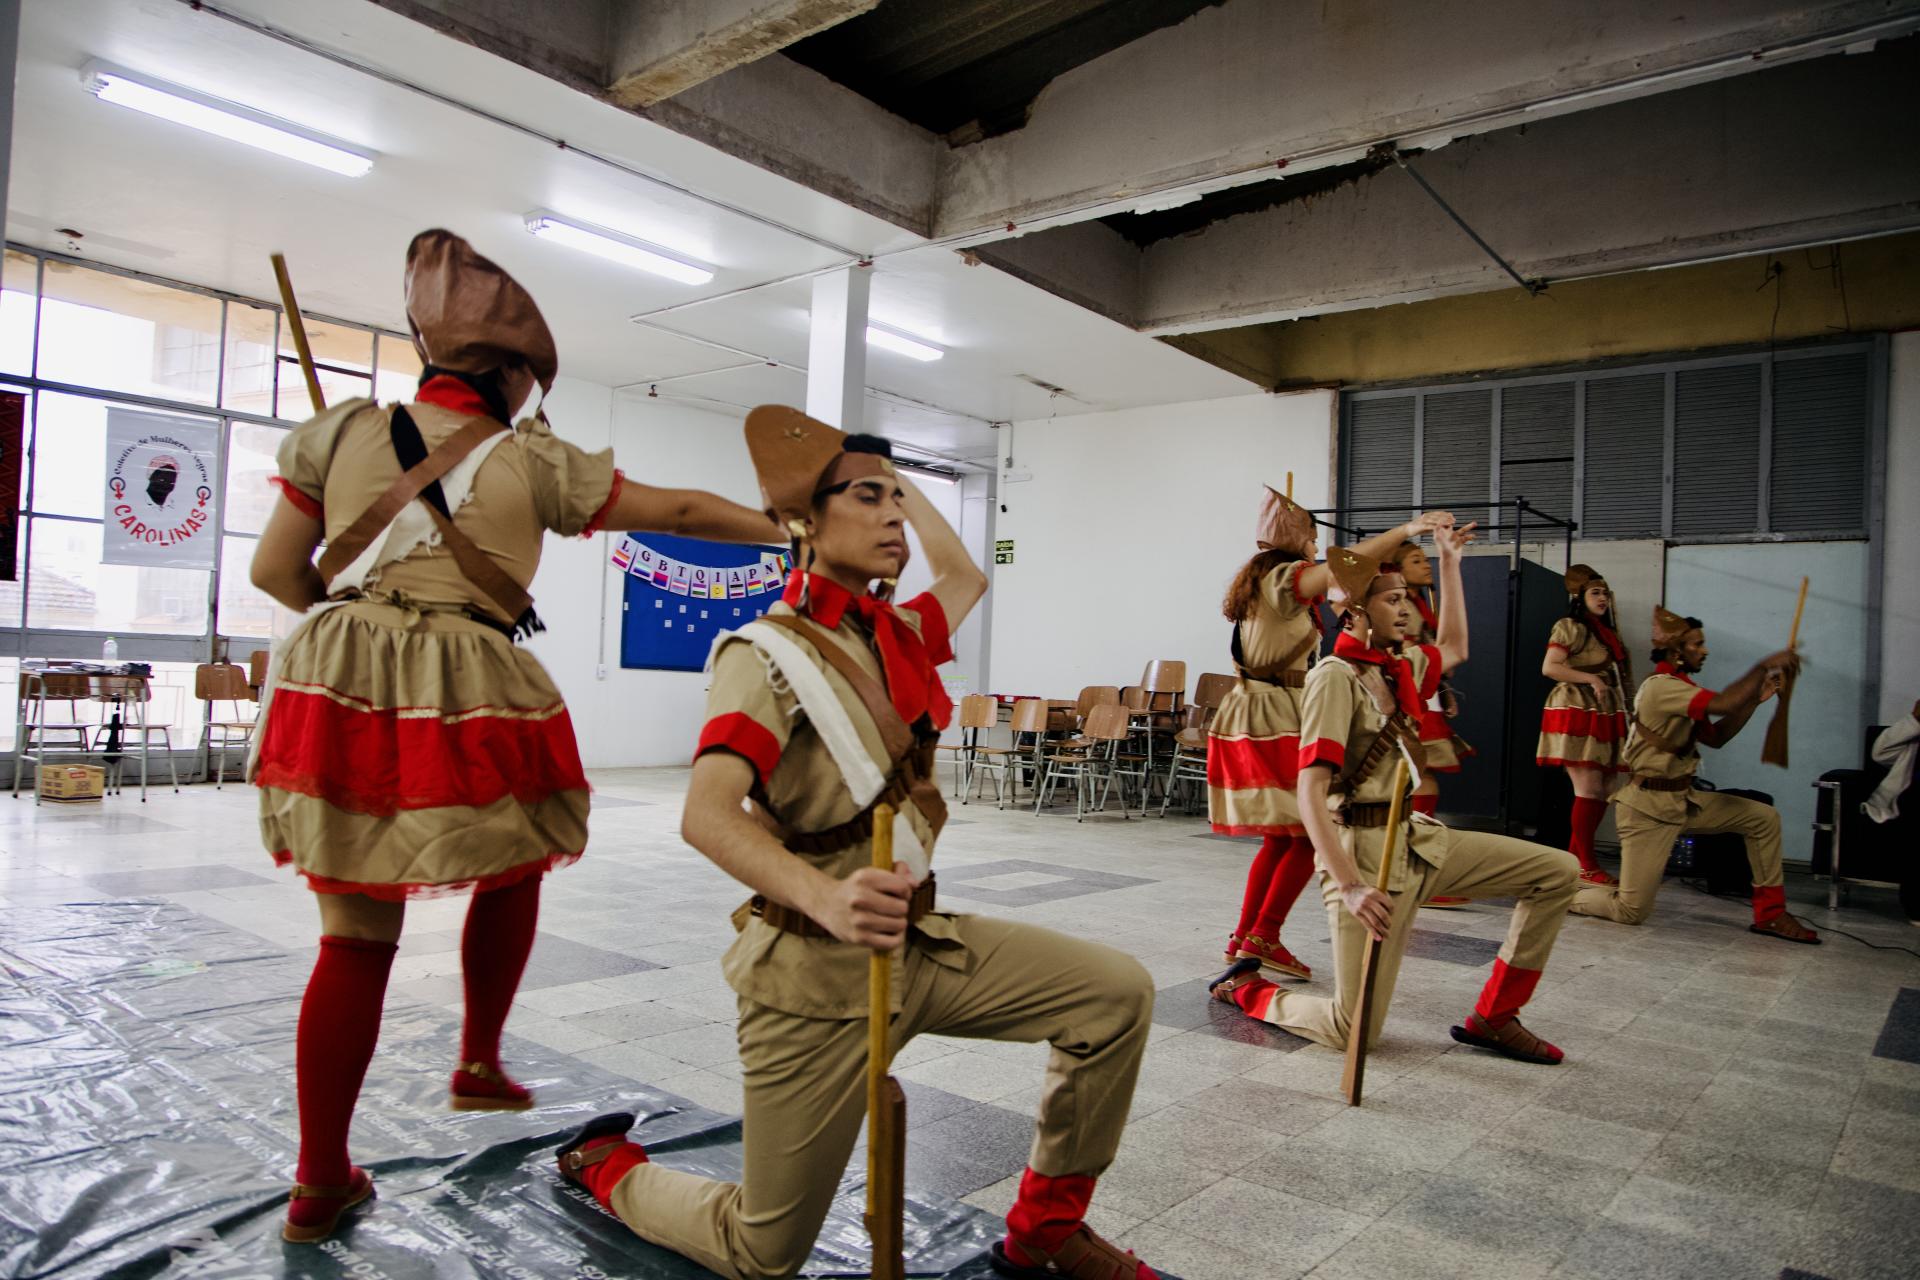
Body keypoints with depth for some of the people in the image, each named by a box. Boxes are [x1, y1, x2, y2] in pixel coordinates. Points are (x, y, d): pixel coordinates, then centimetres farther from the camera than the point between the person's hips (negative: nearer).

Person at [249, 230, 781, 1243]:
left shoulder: (339, 431, 9)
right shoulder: (533, 462, 1)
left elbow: (274, 570, 9)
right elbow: (679, 512, 8)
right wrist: (789, 531, 19)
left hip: (338, 689, 3)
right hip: (470, 699, -3)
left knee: (355, 935, 9)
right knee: (512, 872, 25)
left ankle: (319, 1182, 15)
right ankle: (479, 1063, 31)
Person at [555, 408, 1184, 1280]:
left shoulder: (897, 635, 6)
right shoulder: (768, 655, -18)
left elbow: (964, 578, 27)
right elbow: (706, 816, -32)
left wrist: (905, 487, 17)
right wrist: (824, 896, -49)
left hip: (922, 943, 7)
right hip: (815, 973, -6)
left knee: (1117, 993, -8)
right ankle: (609, 1165, 36)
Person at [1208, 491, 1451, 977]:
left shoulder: (1256, 581, 18)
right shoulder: (1285, 578, -10)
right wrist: (1405, 529, -30)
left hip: (1247, 713, 10)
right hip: (1278, 716, -10)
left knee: (1280, 836, 14)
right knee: (1312, 833, -5)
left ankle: (1244, 937, 15)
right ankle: (1263, 937, -5)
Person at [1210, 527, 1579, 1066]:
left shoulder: (1398, 669, 10)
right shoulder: (1335, 677, -15)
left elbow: (1453, 648, 33)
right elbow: (1310, 793, -23)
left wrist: (1448, 561, 30)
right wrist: (1348, 886, -32)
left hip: (1418, 839, 8)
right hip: (1364, 849, -8)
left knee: (1558, 871, 3)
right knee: (1354, 1032, -8)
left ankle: (1492, 1018, 11)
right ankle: (1247, 987, 20)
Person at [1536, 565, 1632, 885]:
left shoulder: (1607, 632, 20)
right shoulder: (1569, 627, -4)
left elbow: (1617, 675, 24)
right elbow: (1549, 667, -14)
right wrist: (1591, 678, -17)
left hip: (1604, 716, 8)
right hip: (1577, 715, -8)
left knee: (1606, 790, 5)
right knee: (1589, 789, -9)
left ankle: (1575, 856, 14)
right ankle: (1585, 865, -3)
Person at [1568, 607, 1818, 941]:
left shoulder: (1679, 689, 13)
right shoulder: (1661, 687, -19)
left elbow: (1716, 737, 16)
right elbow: (1723, 704, -31)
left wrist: (1757, 698, 8)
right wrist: (1764, 666, -19)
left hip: (1684, 799, 10)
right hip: (1648, 806, -9)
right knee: (1632, 911, -9)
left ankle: (1770, 914, 13)